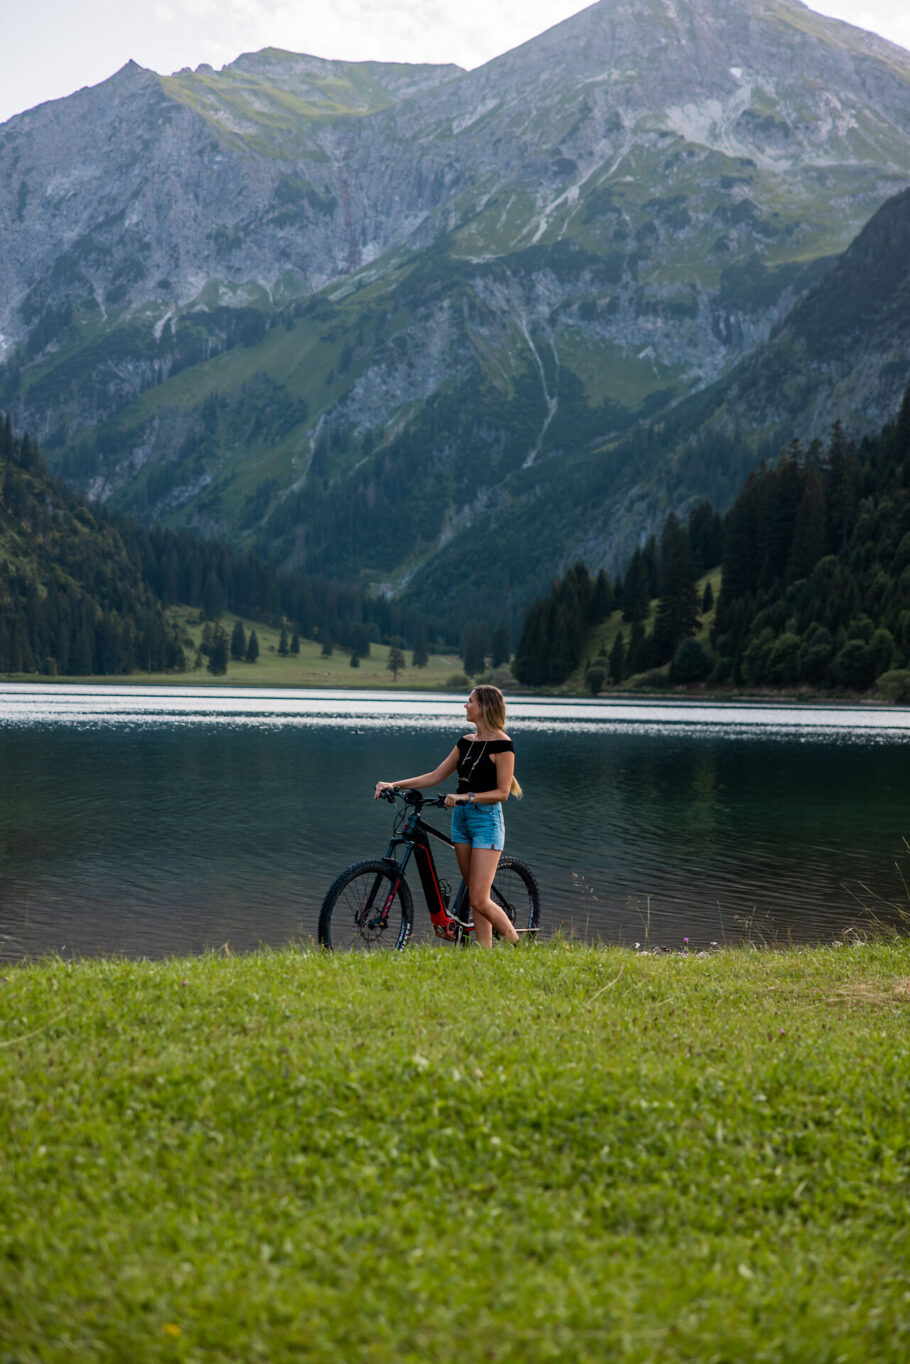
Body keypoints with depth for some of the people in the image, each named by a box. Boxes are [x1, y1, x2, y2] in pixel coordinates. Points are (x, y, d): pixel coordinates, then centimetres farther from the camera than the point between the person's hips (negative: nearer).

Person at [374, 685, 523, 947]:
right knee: (474, 898, 6)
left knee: (479, 900, -11)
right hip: (461, 818, 8)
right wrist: (394, 785, 6)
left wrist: (466, 797, -24)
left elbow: (502, 792, -13)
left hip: (486, 819, -7)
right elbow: (436, 776, 14)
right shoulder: (466, 742, 12)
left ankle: (518, 947, 6)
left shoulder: (501, 744, -10)